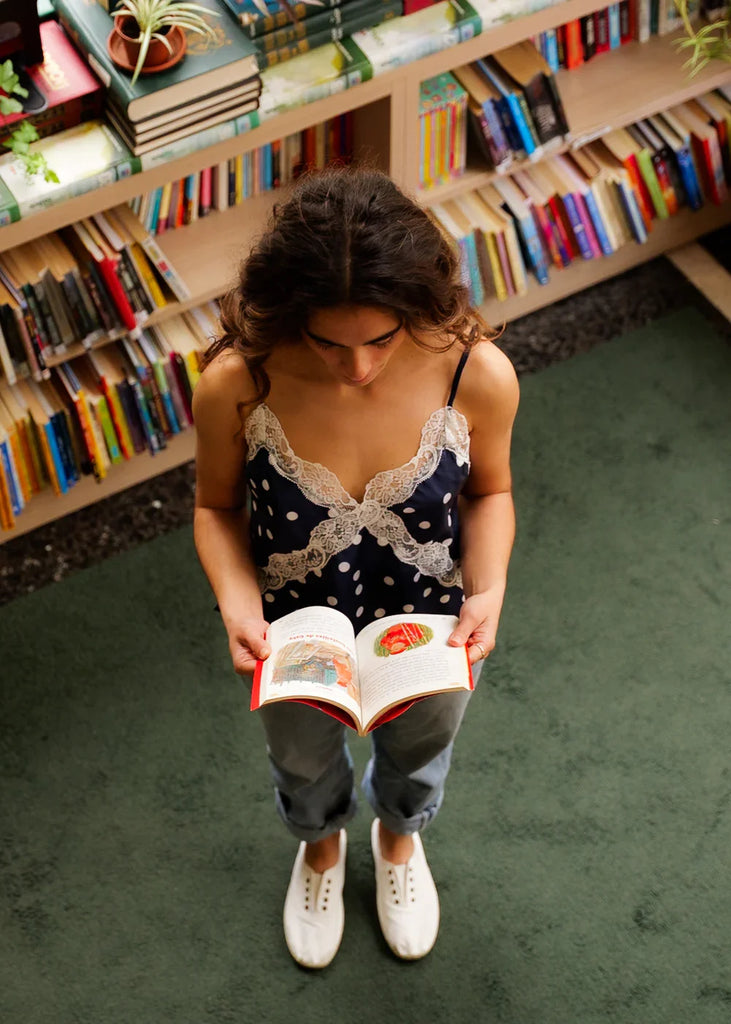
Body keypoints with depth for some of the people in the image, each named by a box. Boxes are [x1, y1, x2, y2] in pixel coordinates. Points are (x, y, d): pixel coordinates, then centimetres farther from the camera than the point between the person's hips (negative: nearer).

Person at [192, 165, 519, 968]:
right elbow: (217, 507, -12)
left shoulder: (478, 375, -31)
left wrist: (488, 591, -27)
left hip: (432, 636, 1)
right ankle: (321, 848, 71)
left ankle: (398, 836, 72)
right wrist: (236, 603, -30)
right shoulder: (237, 384, -33)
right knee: (304, 764, 32)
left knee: (419, 750, 33)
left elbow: (489, 490, -10)